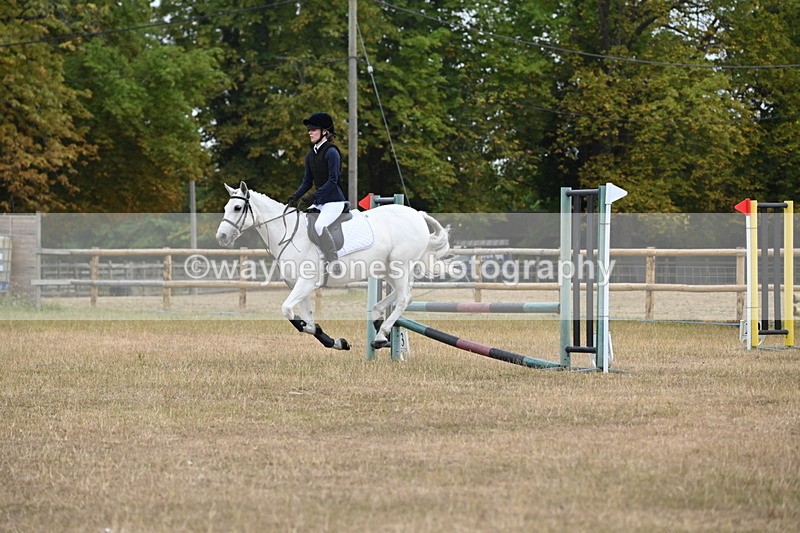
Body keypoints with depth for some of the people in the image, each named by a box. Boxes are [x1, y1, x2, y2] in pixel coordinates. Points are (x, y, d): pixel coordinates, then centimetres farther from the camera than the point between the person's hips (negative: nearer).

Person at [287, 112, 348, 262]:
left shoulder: (331, 152, -12)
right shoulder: (311, 155, 13)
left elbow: (333, 180, -18)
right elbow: (307, 182, 16)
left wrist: (314, 196, -25)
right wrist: (295, 196, -1)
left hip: (334, 200, -9)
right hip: (319, 202, 9)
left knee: (319, 225, -30)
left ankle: (333, 263, -32)